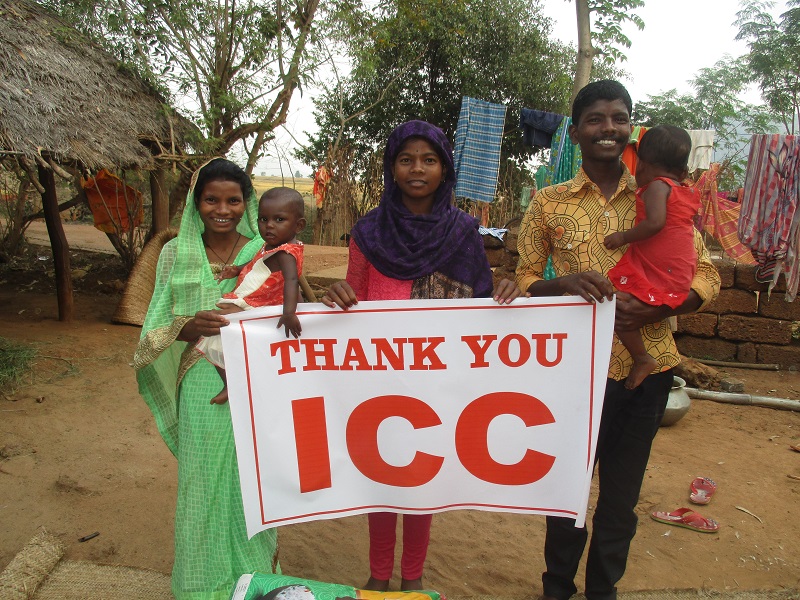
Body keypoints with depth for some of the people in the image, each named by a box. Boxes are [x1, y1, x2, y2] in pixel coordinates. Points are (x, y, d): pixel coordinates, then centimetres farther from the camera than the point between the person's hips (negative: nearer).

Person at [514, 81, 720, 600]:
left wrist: (655, 307, -14)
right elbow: (524, 282, 1)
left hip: (648, 367, 2)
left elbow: (707, 276, 4)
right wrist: (565, 283, -20)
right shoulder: (549, 203, 1)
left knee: (623, 492, 16)